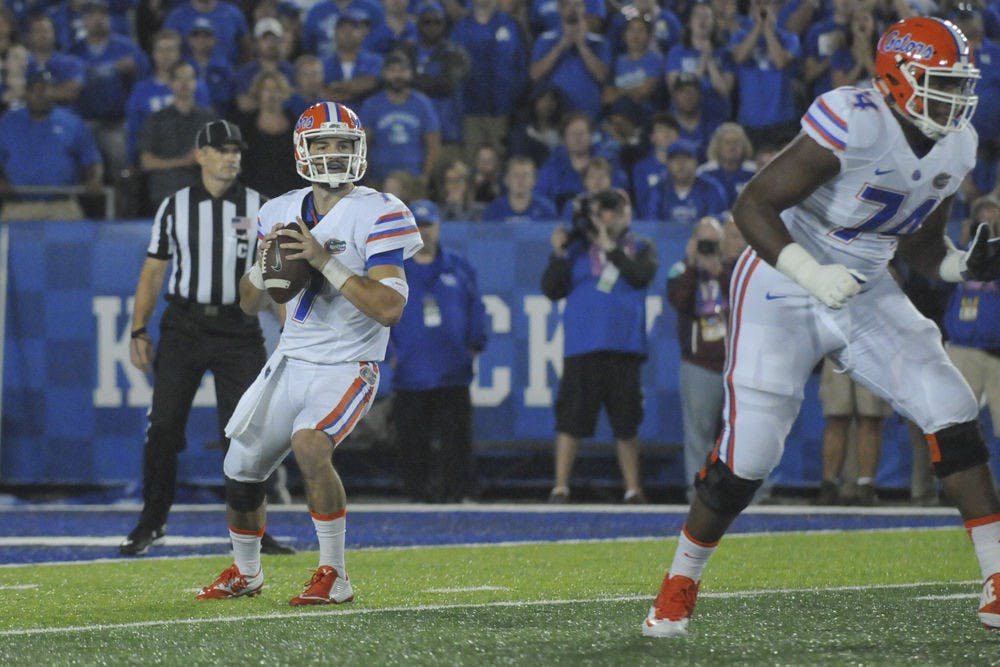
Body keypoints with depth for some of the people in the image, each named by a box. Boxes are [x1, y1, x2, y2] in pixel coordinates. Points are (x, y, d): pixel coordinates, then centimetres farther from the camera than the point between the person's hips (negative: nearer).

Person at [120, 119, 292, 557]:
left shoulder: (259, 208, 5)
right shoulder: (175, 207, 6)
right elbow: (152, 271, 10)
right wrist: (139, 331, 3)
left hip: (238, 328, 0)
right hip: (183, 325, 0)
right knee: (163, 426, -2)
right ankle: (151, 524, 9)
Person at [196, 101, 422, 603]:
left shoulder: (377, 215, -13)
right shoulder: (282, 212, 5)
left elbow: (389, 308, -22)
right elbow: (250, 304, 13)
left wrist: (325, 261, -26)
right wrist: (265, 263, -9)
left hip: (348, 366, -6)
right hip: (291, 360, 6)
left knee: (309, 445, -31)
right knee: (241, 467, 9)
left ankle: (333, 576, -19)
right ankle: (245, 573, 35)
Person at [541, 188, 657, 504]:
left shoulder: (640, 248, 9)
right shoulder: (577, 248, 8)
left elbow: (642, 276, -10)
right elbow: (552, 289, 4)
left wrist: (611, 249, -11)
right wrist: (559, 255, -9)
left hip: (626, 347, 1)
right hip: (582, 348, -1)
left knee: (627, 421, 5)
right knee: (571, 418, -4)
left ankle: (633, 489, 14)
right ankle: (560, 487, 1)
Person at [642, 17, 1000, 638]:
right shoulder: (853, 126, -25)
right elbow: (753, 205, -22)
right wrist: (814, 275, -32)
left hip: (865, 294, 6)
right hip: (783, 294, -6)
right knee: (747, 456, -5)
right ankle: (681, 582, 20)